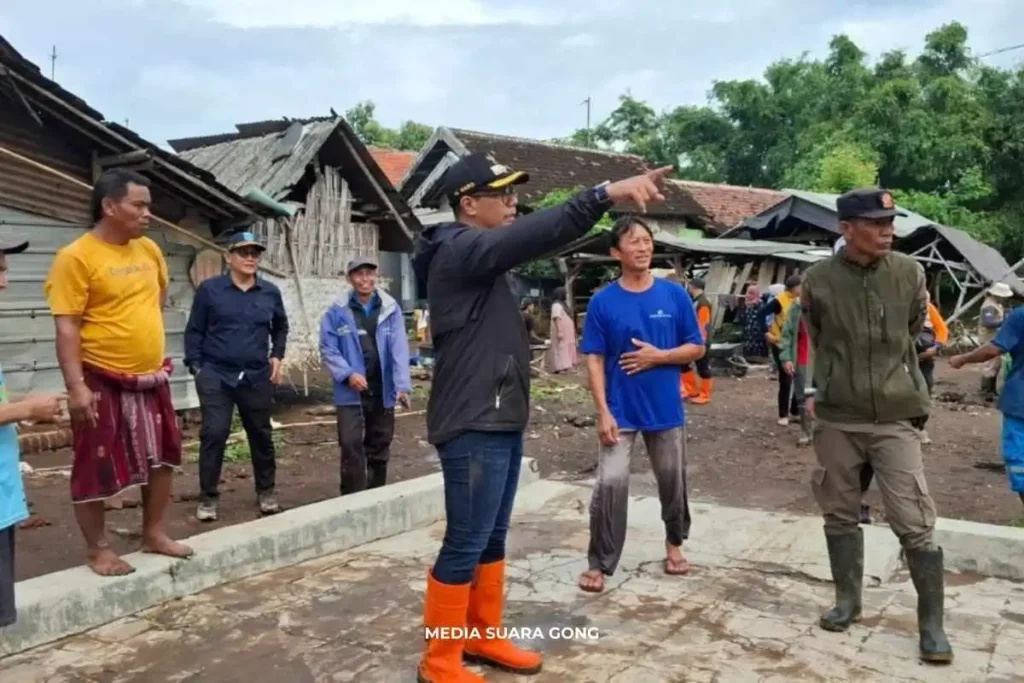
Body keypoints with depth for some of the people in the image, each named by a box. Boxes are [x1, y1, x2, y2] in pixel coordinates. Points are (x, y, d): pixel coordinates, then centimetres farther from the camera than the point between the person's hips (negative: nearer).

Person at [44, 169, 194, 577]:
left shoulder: (149, 250, 5)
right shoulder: (76, 257, -14)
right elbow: (66, 327, -17)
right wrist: (76, 386, -22)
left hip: (151, 377, 7)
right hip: (102, 381, -7)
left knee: (162, 457, 14)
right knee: (97, 468, 4)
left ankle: (154, 534, 30)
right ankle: (97, 549, 20)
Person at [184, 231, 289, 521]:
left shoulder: (270, 292, 4)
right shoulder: (209, 289, -4)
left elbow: (281, 327, 20)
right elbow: (194, 331, 1)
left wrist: (277, 356, 9)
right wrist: (195, 366, -6)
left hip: (257, 377, 3)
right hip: (216, 375, -3)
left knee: (261, 434, 11)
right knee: (214, 433, -7)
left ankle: (266, 491, 27)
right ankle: (208, 497, 7)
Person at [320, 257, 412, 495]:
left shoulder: (391, 308, -3)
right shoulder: (337, 311, -4)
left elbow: (399, 348, -9)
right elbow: (328, 348, -3)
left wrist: (402, 385, -18)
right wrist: (347, 373, -18)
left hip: (383, 391, 2)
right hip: (350, 393, -2)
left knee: (379, 447, 15)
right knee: (351, 446, -7)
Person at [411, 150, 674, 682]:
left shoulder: (479, 256, 20)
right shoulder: (458, 250, -16)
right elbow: (534, 235, -29)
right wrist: (607, 194, -35)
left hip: (500, 421, 10)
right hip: (473, 426, -10)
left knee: (492, 539, 17)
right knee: (465, 545, -2)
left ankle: (484, 638, 32)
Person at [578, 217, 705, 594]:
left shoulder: (675, 295, -2)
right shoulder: (603, 302, -6)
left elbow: (697, 347, 2)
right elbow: (594, 360, -6)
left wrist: (658, 356, -15)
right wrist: (603, 412, -13)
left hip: (666, 409, 2)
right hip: (620, 411, -2)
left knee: (673, 481, 15)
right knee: (610, 483, -8)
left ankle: (674, 543, 41)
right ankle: (599, 563, 6)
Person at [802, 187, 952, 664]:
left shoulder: (910, 274, -5)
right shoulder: (818, 280, -6)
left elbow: (912, 334, 13)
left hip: (895, 418, -1)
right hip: (836, 419, 1)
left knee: (915, 523, -1)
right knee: (840, 515, 13)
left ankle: (932, 622, 13)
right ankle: (848, 600, 31)